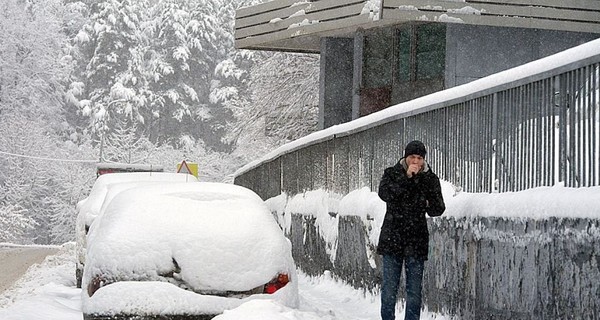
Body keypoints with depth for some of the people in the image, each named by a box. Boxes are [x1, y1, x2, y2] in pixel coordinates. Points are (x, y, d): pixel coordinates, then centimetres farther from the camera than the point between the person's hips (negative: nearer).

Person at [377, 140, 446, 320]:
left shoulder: (430, 179, 3)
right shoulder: (392, 173, 2)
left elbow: (438, 210, 0)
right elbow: (384, 193, -17)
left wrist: (429, 205, -20)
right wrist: (406, 177, -21)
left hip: (416, 239, 1)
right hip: (392, 237, -1)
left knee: (414, 289, 3)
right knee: (389, 287, 0)